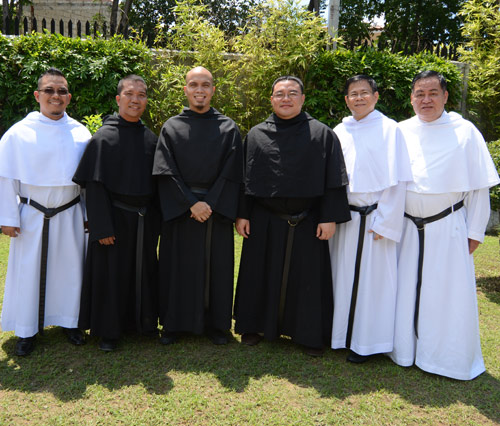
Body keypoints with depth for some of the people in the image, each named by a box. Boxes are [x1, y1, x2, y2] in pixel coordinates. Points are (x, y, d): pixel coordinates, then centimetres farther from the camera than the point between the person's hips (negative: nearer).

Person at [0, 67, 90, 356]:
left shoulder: (81, 133, 1)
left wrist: (90, 214, 7)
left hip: (69, 215, 2)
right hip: (32, 216, -1)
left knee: (70, 268, 10)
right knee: (28, 270, 7)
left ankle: (69, 321, 30)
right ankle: (27, 330, 24)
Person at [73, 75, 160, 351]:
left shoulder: (151, 139, 6)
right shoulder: (104, 137, -7)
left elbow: (158, 182, 10)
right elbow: (94, 185, -10)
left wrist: (158, 219, 6)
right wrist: (102, 227, -15)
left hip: (145, 219, 4)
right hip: (115, 217, -4)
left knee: (143, 271, 14)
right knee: (112, 272, 6)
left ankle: (144, 321, 31)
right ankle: (108, 330, 22)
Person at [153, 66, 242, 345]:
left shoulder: (228, 128, 5)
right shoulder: (171, 127, 5)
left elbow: (231, 173, -2)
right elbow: (166, 172, -3)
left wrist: (209, 203, -12)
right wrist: (191, 203, -13)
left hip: (217, 210, 0)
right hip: (179, 210, 0)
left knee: (217, 267, 6)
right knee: (179, 267, 5)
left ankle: (216, 324, 20)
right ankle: (175, 324, 20)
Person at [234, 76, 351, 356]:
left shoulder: (322, 134, 0)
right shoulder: (256, 135, 6)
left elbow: (334, 180, -3)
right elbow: (245, 177, 6)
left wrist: (330, 218, -9)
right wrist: (242, 214, 1)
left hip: (307, 224, -1)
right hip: (264, 223, 2)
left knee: (308, 278, 7)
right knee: (262, 275, 11)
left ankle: (311, 334, 23)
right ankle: (255, 326, 29)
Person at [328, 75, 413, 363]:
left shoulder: (389, 129, -3)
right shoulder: (339, 132, 9)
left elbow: (397, 181, -7)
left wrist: (384, 223, -12)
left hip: (373, 218, -4)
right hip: (343, 218, 4)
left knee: (372, 278, 3)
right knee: (343, 276, 10)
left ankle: (366, 342, 16)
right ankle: (342, 332, 25)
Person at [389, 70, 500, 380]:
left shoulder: (465, 132, -1)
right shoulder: (401, 132, 4)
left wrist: (475, 231, -2)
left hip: (448, 227, -2)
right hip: (407, 227, 2)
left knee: (451, 293, 3)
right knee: (407, 290, 10)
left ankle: (455, 361, 21)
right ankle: (406, 351, 28)